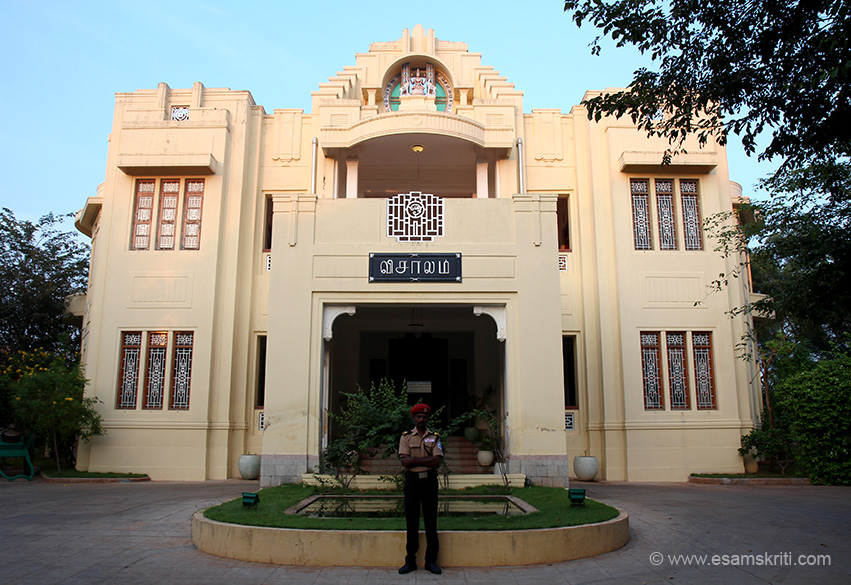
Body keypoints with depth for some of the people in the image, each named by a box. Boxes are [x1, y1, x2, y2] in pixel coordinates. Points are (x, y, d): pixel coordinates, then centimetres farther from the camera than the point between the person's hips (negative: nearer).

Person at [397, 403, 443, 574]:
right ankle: (410, 561, 14)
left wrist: (414, 460, -10)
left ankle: (431, 560, 13)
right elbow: (405, 462, -7)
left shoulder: (434, 437, 7)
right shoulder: (406, 437, 5)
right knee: (411, 521, 4)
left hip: (429, 480, 0)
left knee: (431, 521, 3)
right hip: (412, 480, 0)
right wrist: (426, 460, -9)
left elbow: (436, 461, -7)